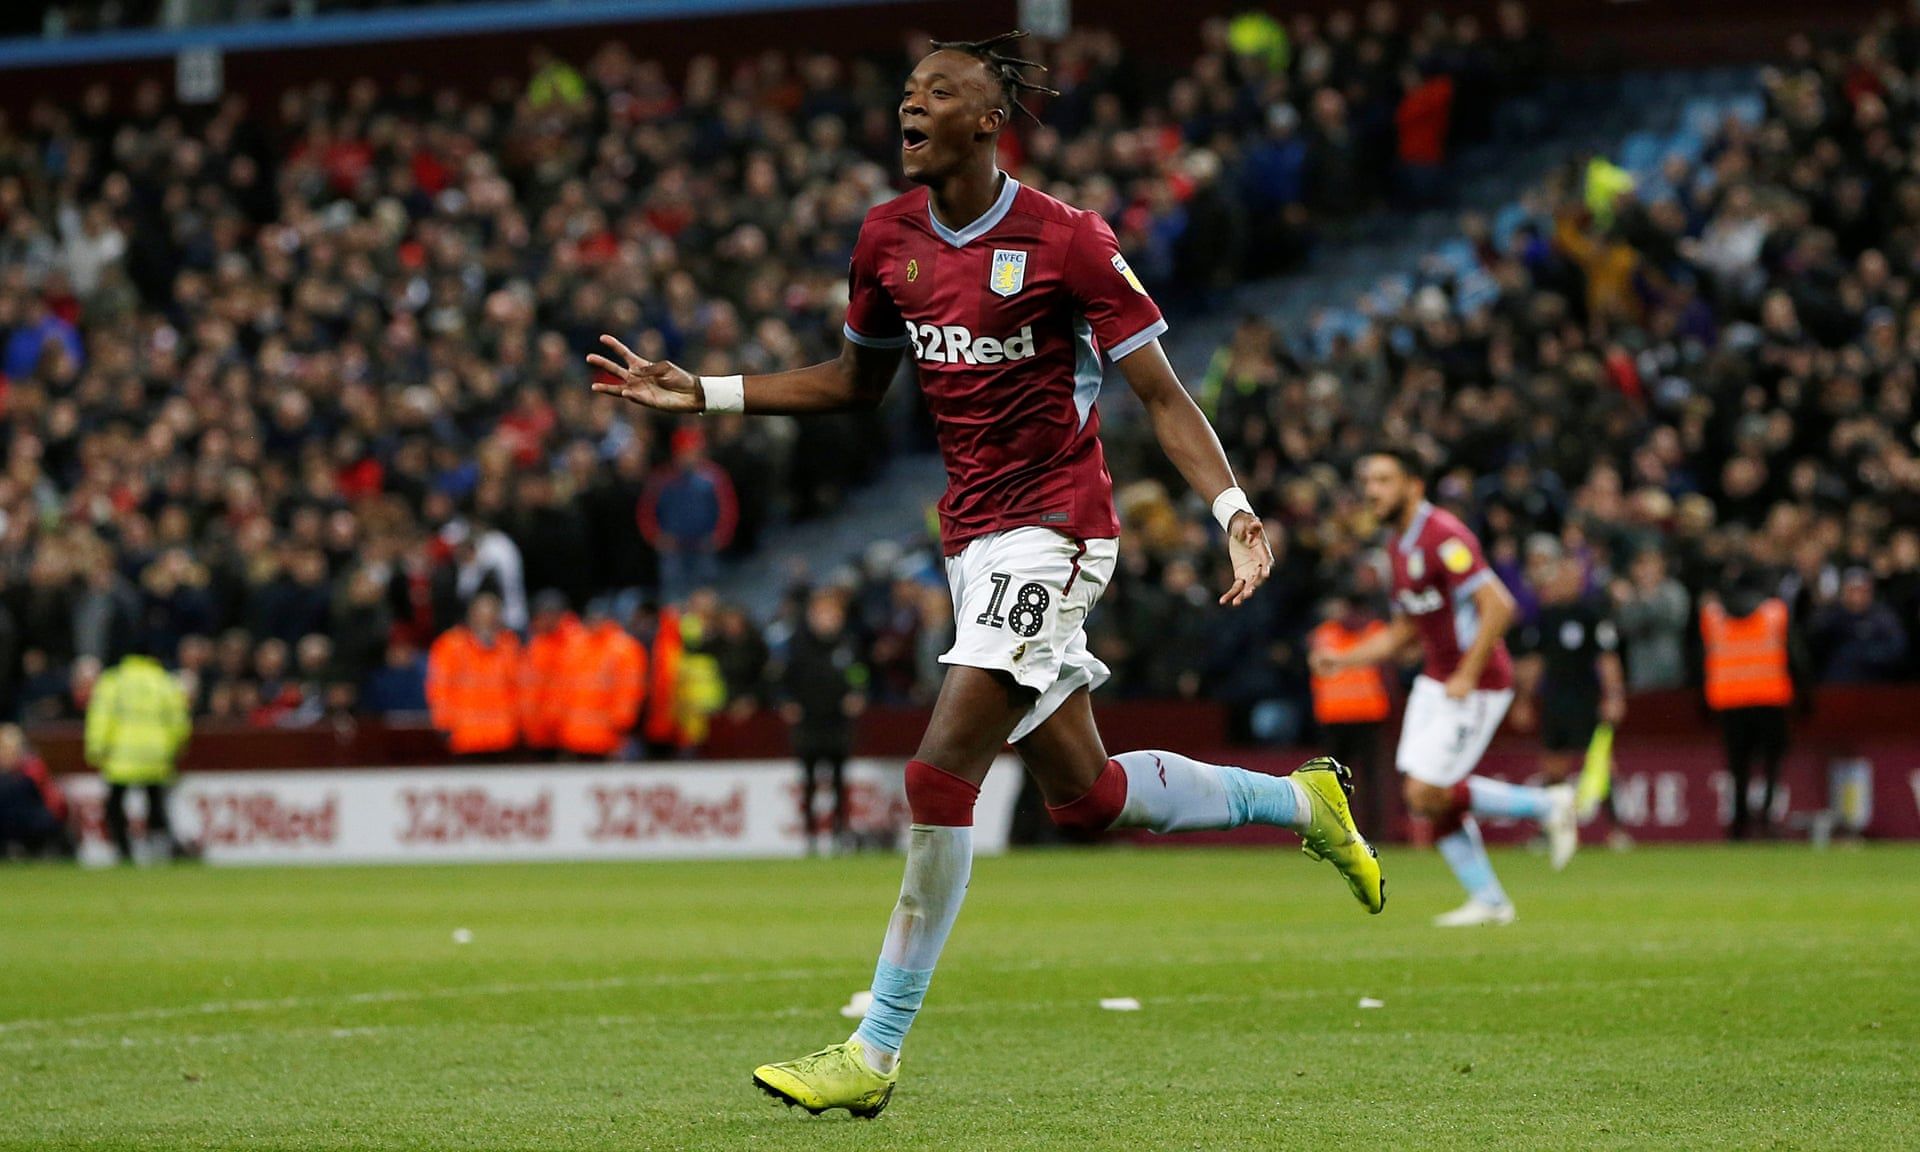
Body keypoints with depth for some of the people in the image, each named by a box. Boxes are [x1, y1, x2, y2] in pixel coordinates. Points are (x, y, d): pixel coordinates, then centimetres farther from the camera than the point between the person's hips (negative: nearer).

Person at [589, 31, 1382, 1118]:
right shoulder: (889, 237, 7)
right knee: (1084, 793, 11)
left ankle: (877, 1054, -9)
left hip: (1053, 529, -7)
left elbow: (1162, 391, -10)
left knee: (942, 775, -15)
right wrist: (702, 393, 14)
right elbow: (856, 381, 21)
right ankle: (1302, 799, 35)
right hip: (973, 533, 7)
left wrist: (1233, 509, -23)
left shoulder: (1068, 240, -12)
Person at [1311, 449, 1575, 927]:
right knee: (1432, 800, 4)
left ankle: (1548, 805, 2)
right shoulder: (1398, 547, 12)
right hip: (1434, 681, 9)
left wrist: (1467, 676, -24)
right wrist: (1342, 659, 12)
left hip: (1476, 685, -9)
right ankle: (1489, 901, 14)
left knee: (1426, 794, -11)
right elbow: (1403, 632, 22)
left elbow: (1498, 607, -25)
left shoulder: (1443, 537, -18)